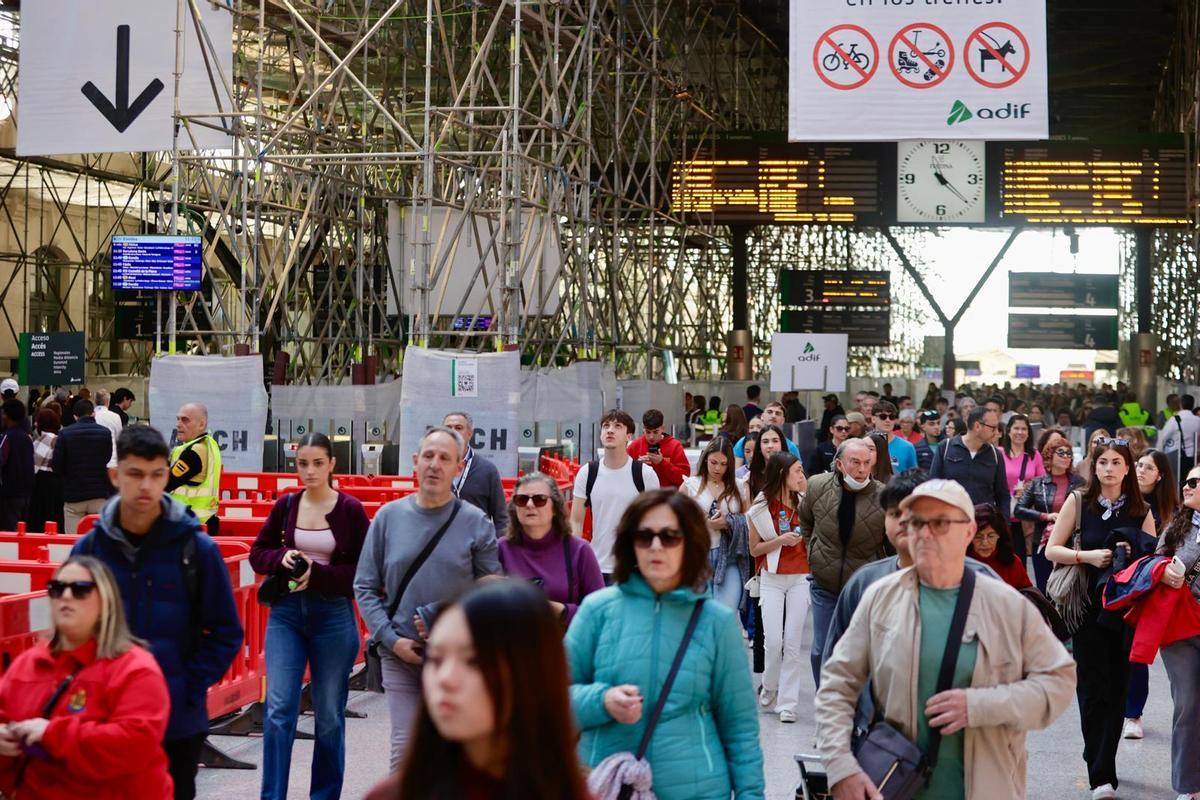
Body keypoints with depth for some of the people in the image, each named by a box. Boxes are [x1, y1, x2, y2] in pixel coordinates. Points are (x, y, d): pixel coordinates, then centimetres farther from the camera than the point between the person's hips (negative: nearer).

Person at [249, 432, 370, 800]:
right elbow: (258, 553, 11)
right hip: (286, 612, 2)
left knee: (329, 715, 8)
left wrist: (318, 574, -18)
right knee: (279, 710, -6)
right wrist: (281, 558, -10)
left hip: (333, 616, -2)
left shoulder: (350, 509, -5)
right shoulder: (286, 505, 3)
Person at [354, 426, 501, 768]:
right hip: (401, 654, 0)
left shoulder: (476, 522, -1)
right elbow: (365, 586, 5)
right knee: (405, 748, -6)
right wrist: (391, 639, -5)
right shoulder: (389, 516, 3)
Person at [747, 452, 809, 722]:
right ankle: (769, 688, 20)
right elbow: (754, 549, 4)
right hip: (772, 578, -1)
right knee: (773, 641, -6)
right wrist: (780, 540, -13)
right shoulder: (761, 507, -1)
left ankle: (787, 702, 5)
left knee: (792, 643, -1)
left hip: (800, 578, 1)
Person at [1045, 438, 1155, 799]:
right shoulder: (1078, 502, 0)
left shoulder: (1140, 511, 4)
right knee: (1094, 691, -4)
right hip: (1088, 607, -2)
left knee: (1118, 689, 5)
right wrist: (1088, 556, -15)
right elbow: (1052, 550, -1)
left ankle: (1102, 765, 19)